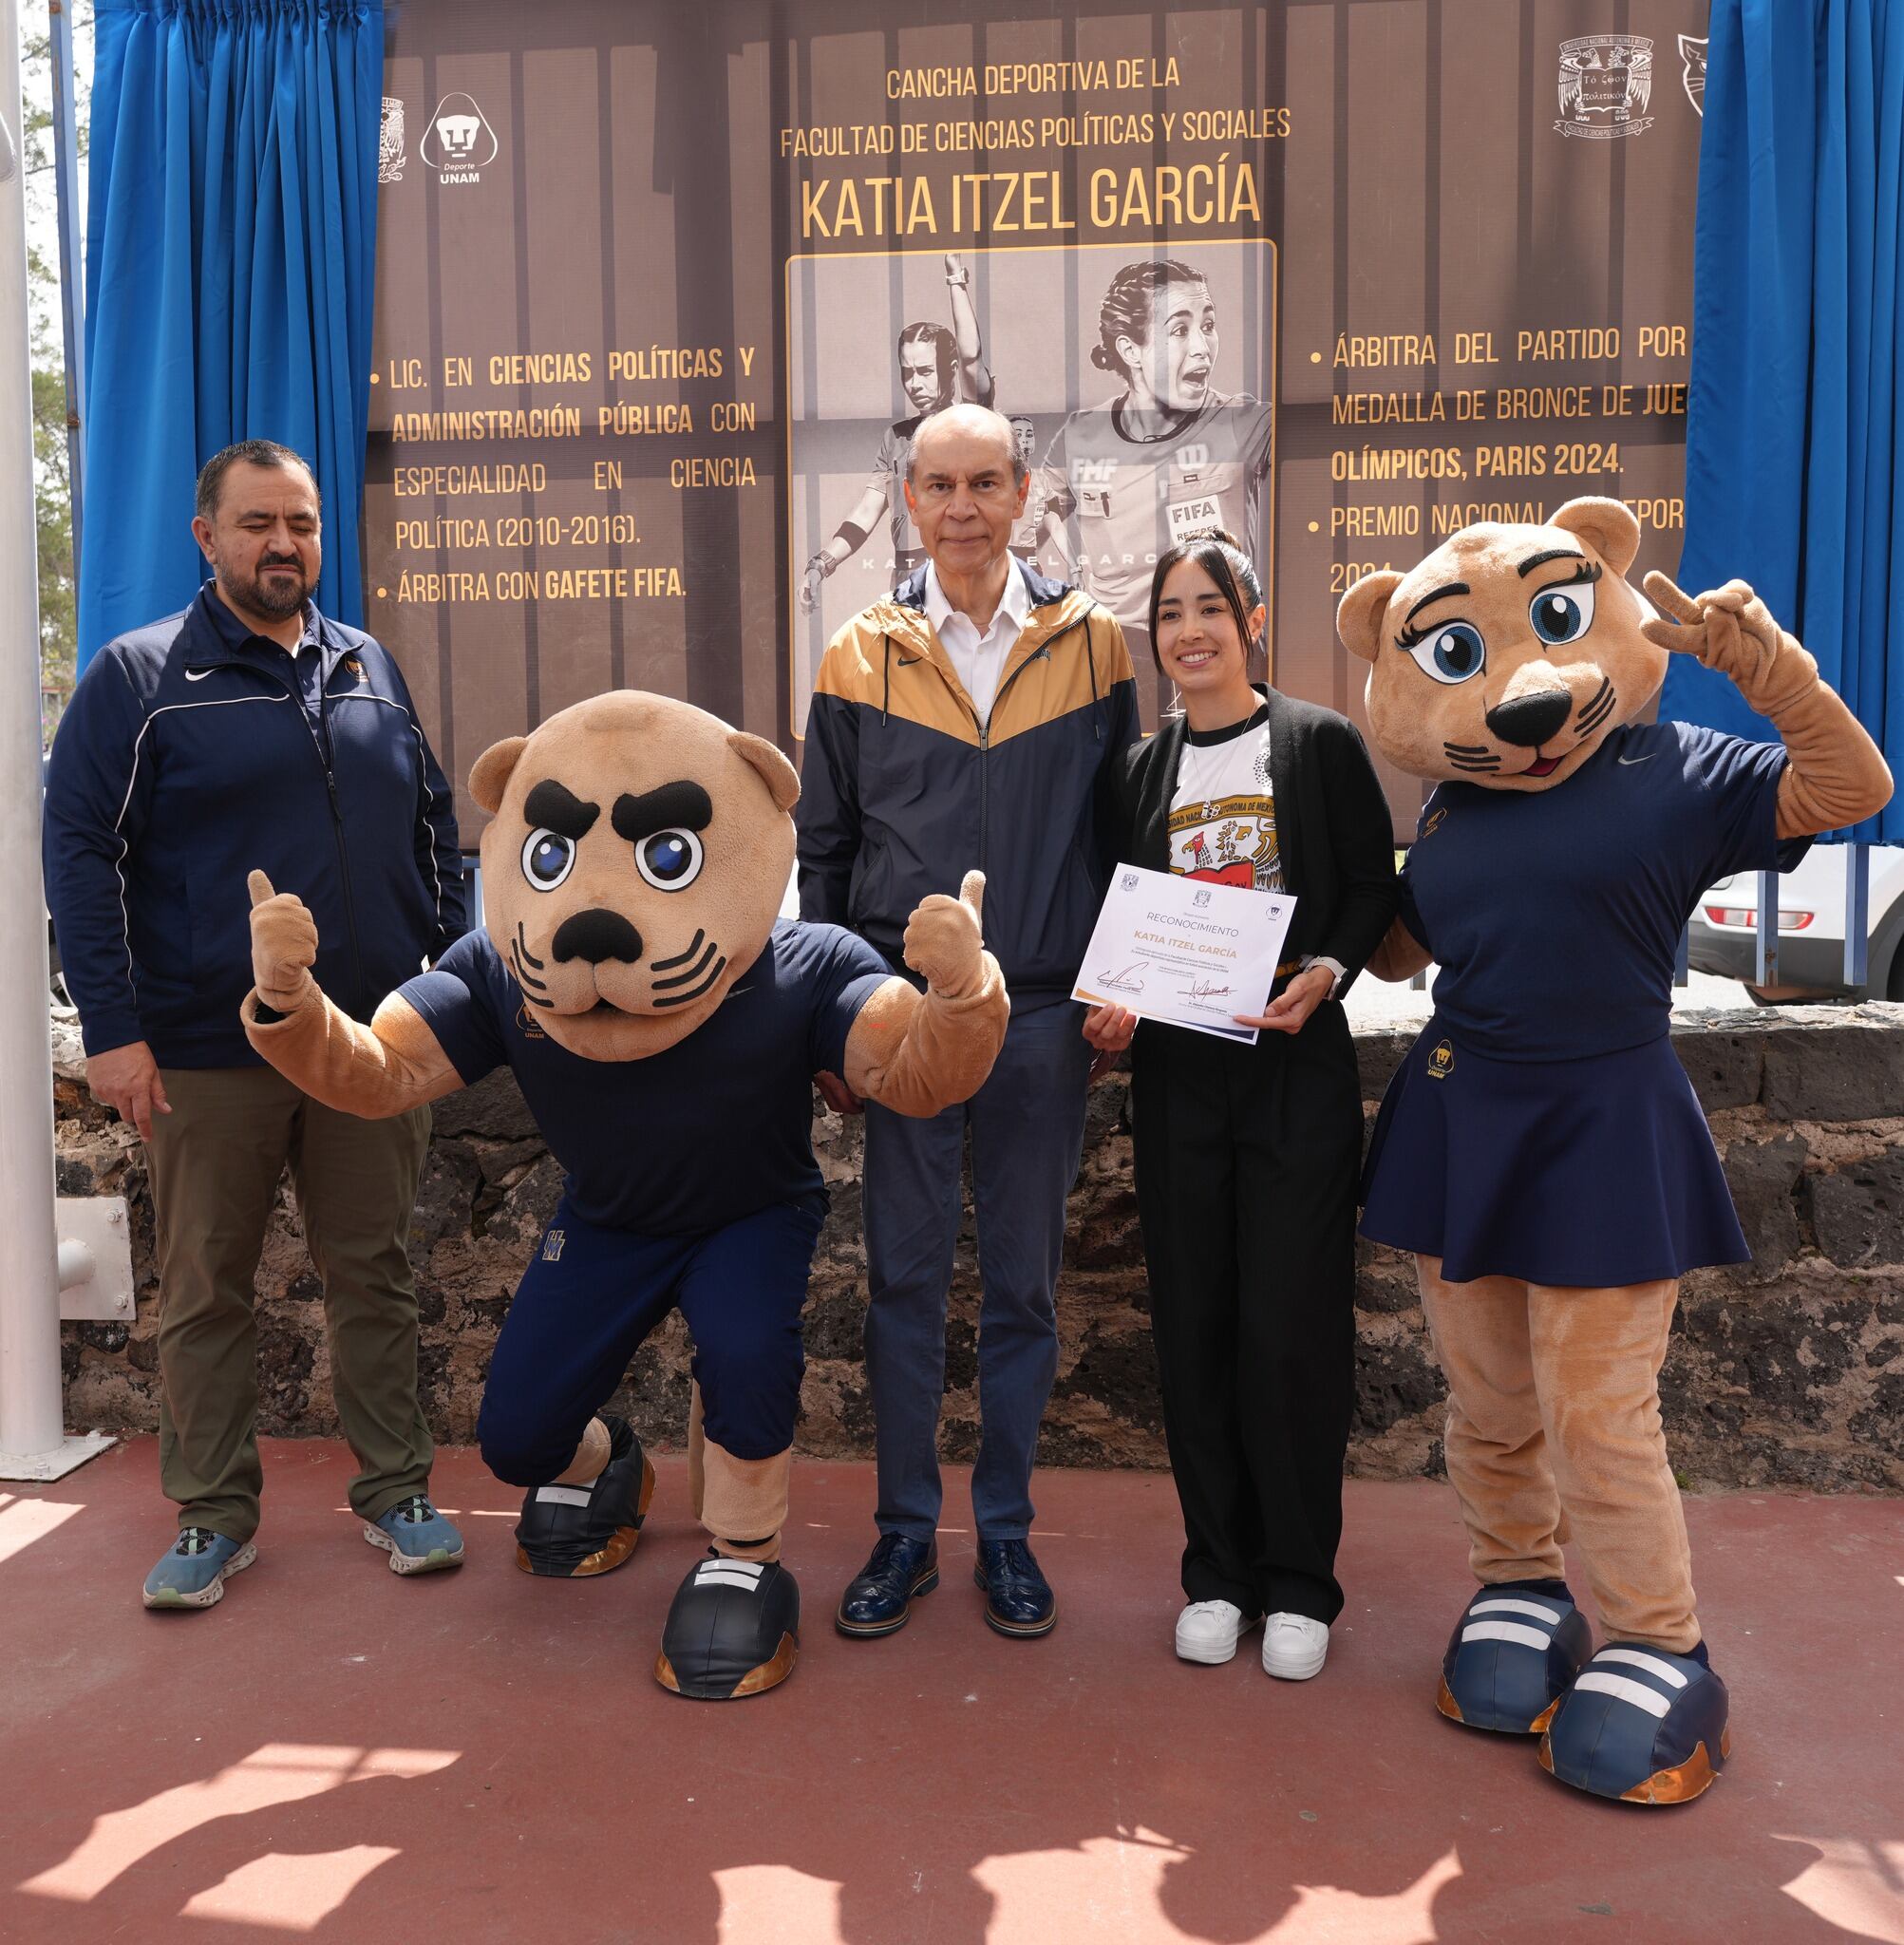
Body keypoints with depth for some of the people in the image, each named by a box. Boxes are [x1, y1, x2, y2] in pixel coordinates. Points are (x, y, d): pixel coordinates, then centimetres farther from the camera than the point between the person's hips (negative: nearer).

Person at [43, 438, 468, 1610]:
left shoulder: (371, 669, 12)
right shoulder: (139, 677, 1)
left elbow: (435, 831, 16)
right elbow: (81, 852, -4)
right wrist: (112, 1029, -12)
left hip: (374, 1043, 3)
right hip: (208, 1053, -2)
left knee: (374, 1274, 9)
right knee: (206, 1292, 8)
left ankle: (396, 1491, 22)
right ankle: (215, 1515, 23)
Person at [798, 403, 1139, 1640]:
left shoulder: (1090, 642, 4)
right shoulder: (861, 656, 4)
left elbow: (1122, 834, 8)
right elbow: (823, 851, 7)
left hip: (1043, 1015, 0)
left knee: (1024, 1283, 9)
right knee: (904, 1276, 6)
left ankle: (1007, 1528, 25)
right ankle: (907, 1529, 22)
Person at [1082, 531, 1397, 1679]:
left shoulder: (1322, 745, 1)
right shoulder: (1146, 769, 11)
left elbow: (1374, 887, 0)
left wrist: (1322, 974, -18)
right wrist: (1113, 1005, -5)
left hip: (1296, 1065, -3)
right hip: (1178, 1067, 4)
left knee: (1290, 1322, -1)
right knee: (1194, 1320, 7)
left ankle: (1298, 1582, 16)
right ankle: (1219, 1570, 22)